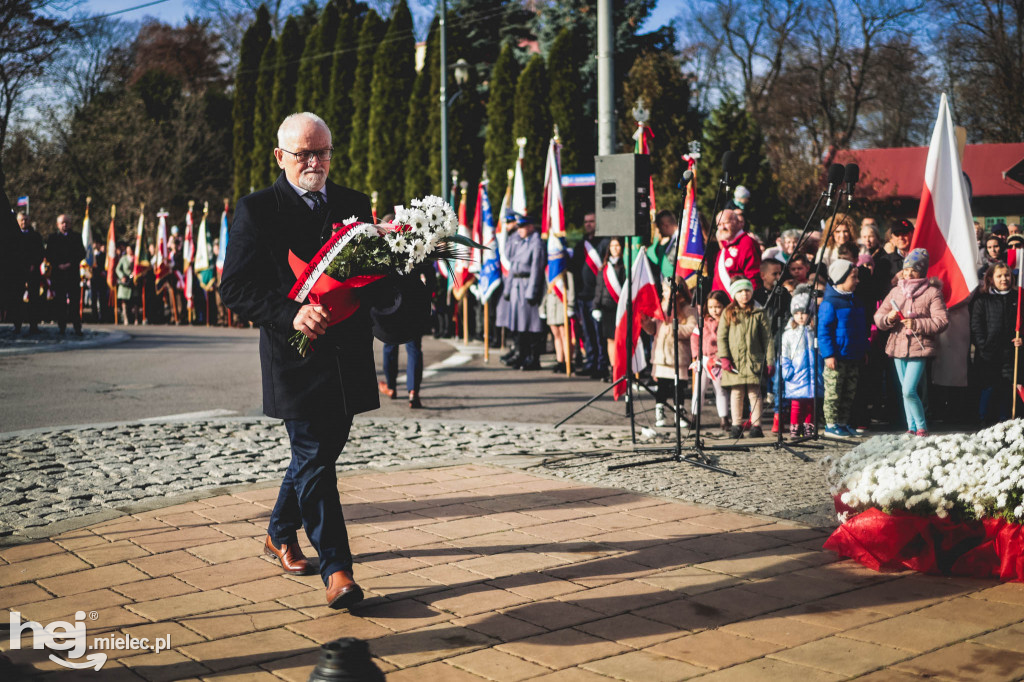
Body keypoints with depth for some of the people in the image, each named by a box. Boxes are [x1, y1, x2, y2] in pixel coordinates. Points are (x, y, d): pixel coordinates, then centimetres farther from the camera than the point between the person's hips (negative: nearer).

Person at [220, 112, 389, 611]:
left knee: (320, 450, 17)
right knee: (314, 459, -6)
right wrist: (290, 314, -24)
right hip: (295, 357, -5)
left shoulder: (354, 204, 10)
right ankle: (336, 568, 0)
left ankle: (280, 533, 39)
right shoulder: (256, 210, -5)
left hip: (346, 355, 6)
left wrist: (373, 284, -9)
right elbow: (235, 288, -10)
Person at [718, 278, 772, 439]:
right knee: (736, 393, 2)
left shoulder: (758, 313, 5)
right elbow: (721, 336, 6)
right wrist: (724, 357, -5)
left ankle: (756, 425, 3)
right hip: (734, 360, 1)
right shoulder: (728, 313, 8)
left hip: (754, 359, -1)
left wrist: (769, 360, 1)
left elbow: (767, 338, 6)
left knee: (754, 393, -3)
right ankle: (736, 425, 9)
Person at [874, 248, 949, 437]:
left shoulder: (932, 292, -3)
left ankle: (922, 428, 0)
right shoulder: (896, 291, 12)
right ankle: (912, 428, 21)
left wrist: (917, 324, -19)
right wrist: (889, 318, -11)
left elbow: (942, 321, -9)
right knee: (906, 392, 12)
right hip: (898, 347, 6)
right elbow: (878, 317, 12)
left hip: (920, 347, -6)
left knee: (909, 390, -14)